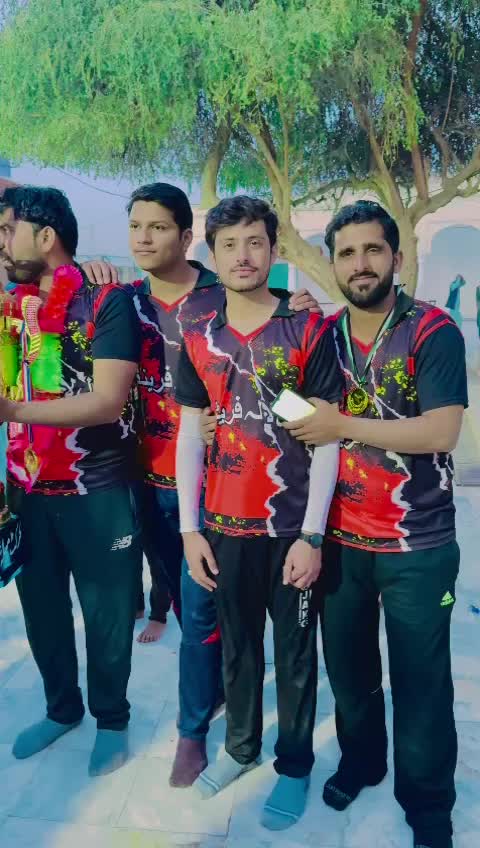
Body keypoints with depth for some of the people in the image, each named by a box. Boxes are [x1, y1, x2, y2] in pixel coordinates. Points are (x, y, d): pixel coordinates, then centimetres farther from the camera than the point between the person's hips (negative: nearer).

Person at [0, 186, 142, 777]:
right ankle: (62, 708, 42)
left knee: (106, 613, 10)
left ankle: (111, 719, 34)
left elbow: (107, 401, -21)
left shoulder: (107, 303, -11)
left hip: (96, 492, -5)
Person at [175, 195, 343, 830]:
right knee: (236, 645, 19)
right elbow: (190, 435, 5)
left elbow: (327, 438, -9)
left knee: (294, 651, 13)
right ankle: (241, 746, 42)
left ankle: (295, 765, 34)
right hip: (225, 526, 3)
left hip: (291, 527, -3)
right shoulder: (198, 339, 2)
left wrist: (311, 535, -12)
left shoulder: (309, 331, -9)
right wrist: (190, 529, 1)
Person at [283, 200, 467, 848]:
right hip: (339, 540, 4)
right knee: (347, 666, 19)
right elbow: (303, 421, 14)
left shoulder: (434, 332, -11)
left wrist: (344, 426, -19)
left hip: (417, 546, -4)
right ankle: (359, 760, 45)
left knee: (420, 679, 11)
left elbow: (440, 432, -22)